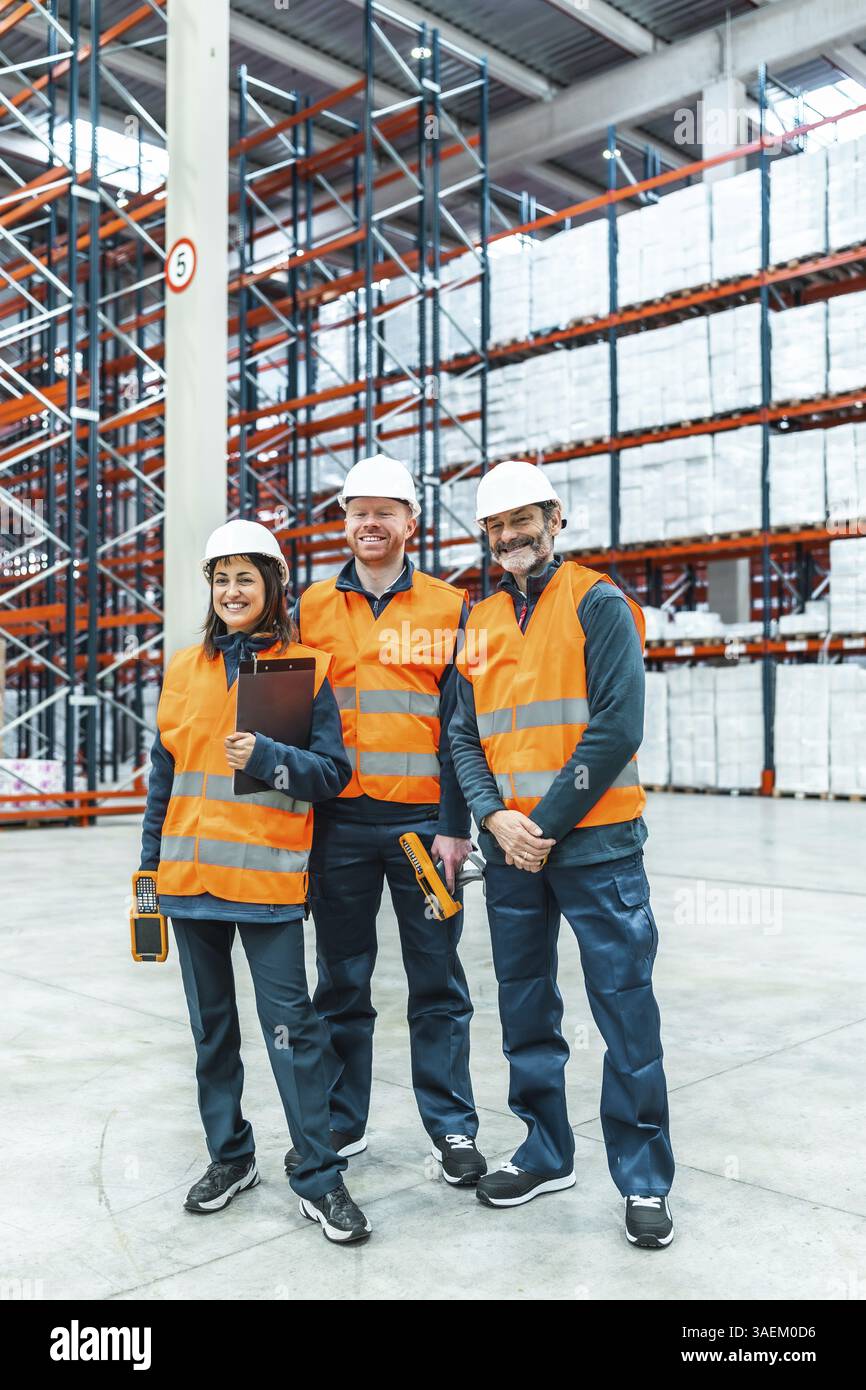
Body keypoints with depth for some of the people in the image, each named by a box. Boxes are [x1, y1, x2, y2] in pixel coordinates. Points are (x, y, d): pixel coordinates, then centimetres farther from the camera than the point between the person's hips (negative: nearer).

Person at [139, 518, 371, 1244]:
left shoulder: (306, 668, -2)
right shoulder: (185, 669, 9)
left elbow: (333, 772, -5)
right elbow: (164, 774, 14)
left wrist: (266, 755, -21)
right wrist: (149, 864, 13)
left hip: (268, 876, -4)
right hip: (190, 875, 5)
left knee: (291, 1026, -4)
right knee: (211, 1024, 15)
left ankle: (319, 1177, 9)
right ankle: (230, 1157, 31)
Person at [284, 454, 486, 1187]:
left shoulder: (449, 608, 3)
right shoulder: (313, 607, 8)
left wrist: (455, 825, -7)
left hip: (421, 819, -2)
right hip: (339, 822, 2)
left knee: (437, 981, 6)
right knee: (341, 981, 11)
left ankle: (452, 1126, 19)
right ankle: (340, 1122, 25)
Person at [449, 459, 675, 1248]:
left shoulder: (597, 603, -4)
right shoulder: (479, 625, 12)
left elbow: (617, 726, -13)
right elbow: (464, 737, 9)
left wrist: (547, 822, -13)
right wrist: (496, 817, -8)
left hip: (594, 842, -5)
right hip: (510, 849, 5)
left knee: (625, 1008, 0)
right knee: (526, 1009, 13)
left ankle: (645, 1180, 14)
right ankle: (547, 1155, 29)